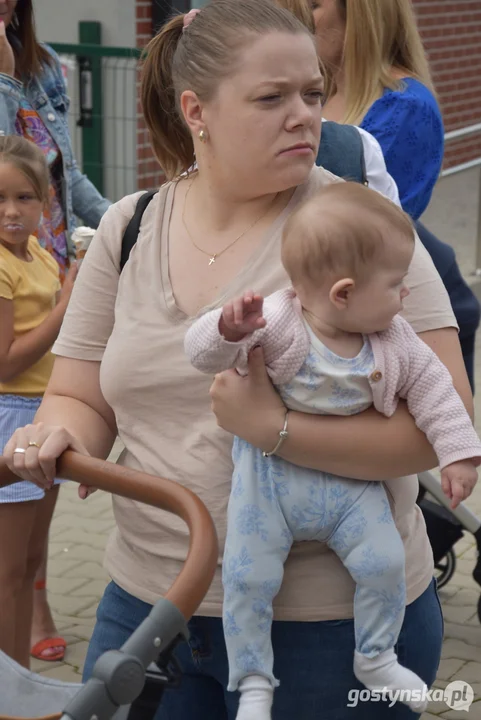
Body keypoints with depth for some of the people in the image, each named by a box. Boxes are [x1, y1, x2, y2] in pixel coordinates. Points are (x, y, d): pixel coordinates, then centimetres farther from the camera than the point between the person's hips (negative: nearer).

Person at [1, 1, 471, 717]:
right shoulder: (127, 231, 3)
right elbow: (80, 397, 8)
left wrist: (274, 428, -27)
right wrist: (62, 432, -15)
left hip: (331, 621, -3)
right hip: (147, 599, 4)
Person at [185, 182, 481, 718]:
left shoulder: (394, 342, -9)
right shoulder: (274, 323, -23)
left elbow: (430, 386, 4)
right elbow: (203, 354, -23)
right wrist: (229, 329, -45)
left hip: (351, 479, 3)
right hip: (271, 475, -3)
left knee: (384, 563, -4)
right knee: (248, 577, -7)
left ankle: (376, 658, 23)